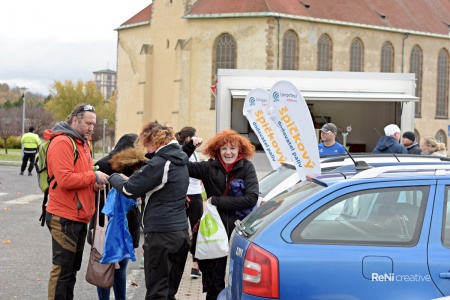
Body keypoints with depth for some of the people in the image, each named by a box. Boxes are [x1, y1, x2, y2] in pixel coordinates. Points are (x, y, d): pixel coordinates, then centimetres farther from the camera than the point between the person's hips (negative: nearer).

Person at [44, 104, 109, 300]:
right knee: (62, 269, -3)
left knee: (72, 269, 16)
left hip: (79, 217, 10)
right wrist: (93, 176, -15)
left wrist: (94, 183, 4)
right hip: (64, 218, -10)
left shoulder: (82, 143, 16)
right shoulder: (61, 142, -15)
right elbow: (65, 179, -25)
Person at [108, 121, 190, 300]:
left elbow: (130, 189, -12)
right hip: (181, 231, 8)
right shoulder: (180, 161, 13)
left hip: (161, 233, -8)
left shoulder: (160, 163, -15)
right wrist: (129, 180, 12)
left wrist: (114, 177, 7)